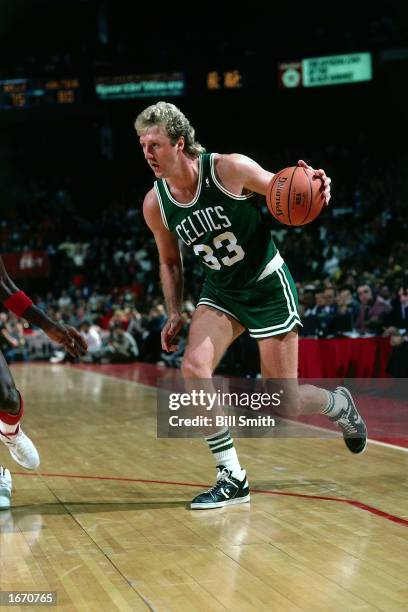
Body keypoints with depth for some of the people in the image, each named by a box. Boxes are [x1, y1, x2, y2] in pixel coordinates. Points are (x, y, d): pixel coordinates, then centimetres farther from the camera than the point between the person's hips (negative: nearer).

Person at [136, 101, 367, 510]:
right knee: (194, 368, -21)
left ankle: (340, 406, 34)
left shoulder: (229, 169, -20)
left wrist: (312, 186, -31)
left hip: (268, 285, -4)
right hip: (221, 290, 4)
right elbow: (170, 262, 10)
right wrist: (174, 315, 1)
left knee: (285, 403, -3)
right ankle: (232, 479, -9)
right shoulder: (155, 204, -7)